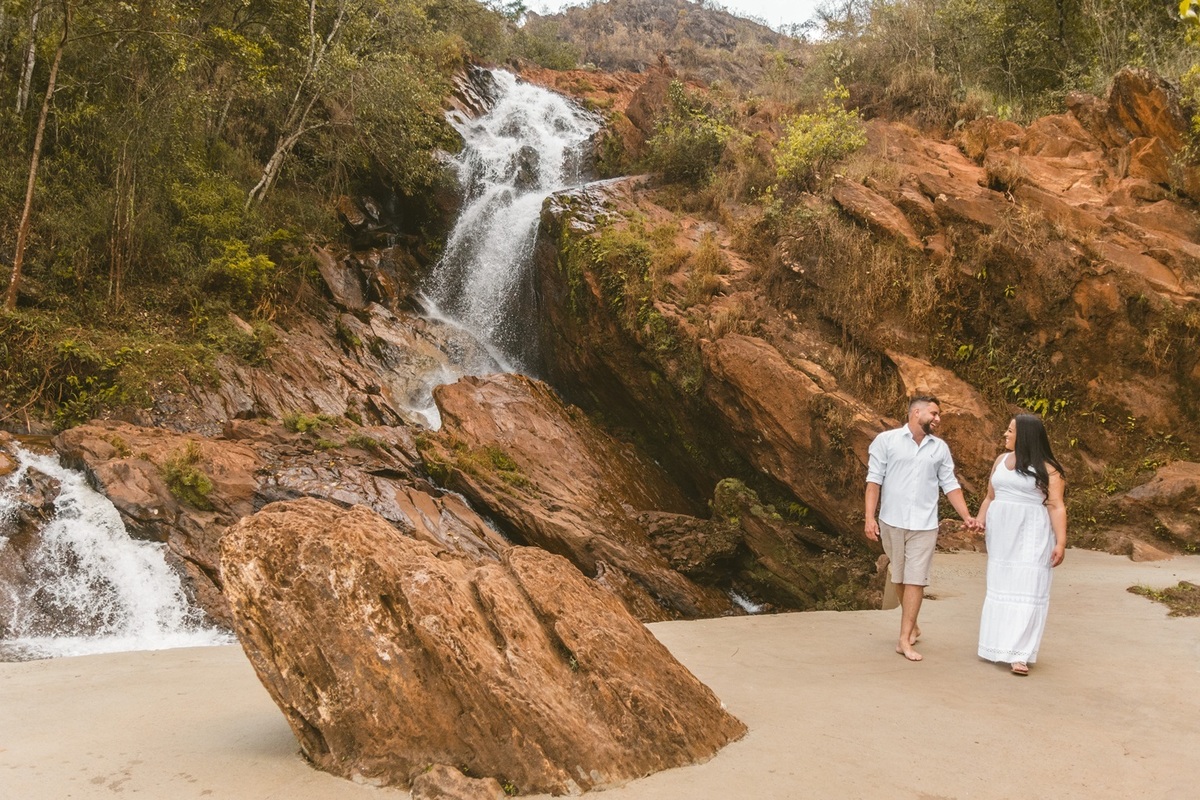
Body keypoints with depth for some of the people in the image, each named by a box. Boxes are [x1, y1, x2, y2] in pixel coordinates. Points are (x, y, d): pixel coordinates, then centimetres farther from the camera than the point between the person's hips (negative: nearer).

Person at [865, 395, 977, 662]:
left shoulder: (940, 448, 7)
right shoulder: (886, 440, -3)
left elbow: (950, 485, 9)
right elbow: (874, 480, -5)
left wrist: (966, 516, -1)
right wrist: (870, 517, -12)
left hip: (924, 524, 1)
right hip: (892, 521, -1)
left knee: (915, 580, -4)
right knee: (899, 578, 11)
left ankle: (905, 640, -1)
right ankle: (912, 625, 30)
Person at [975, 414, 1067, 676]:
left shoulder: (1047, 468, -7)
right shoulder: (1001, 461, 12)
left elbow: (1056, 507, -11)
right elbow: (990, 497, 16)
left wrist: (1061, 542, -17)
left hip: (1030, 538, -6)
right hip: (1001, 536, 6)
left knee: (1026, 591, -8)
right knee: (1000, 588, 10)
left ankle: (1019, 654, -10)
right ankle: (1001, 645, 18)